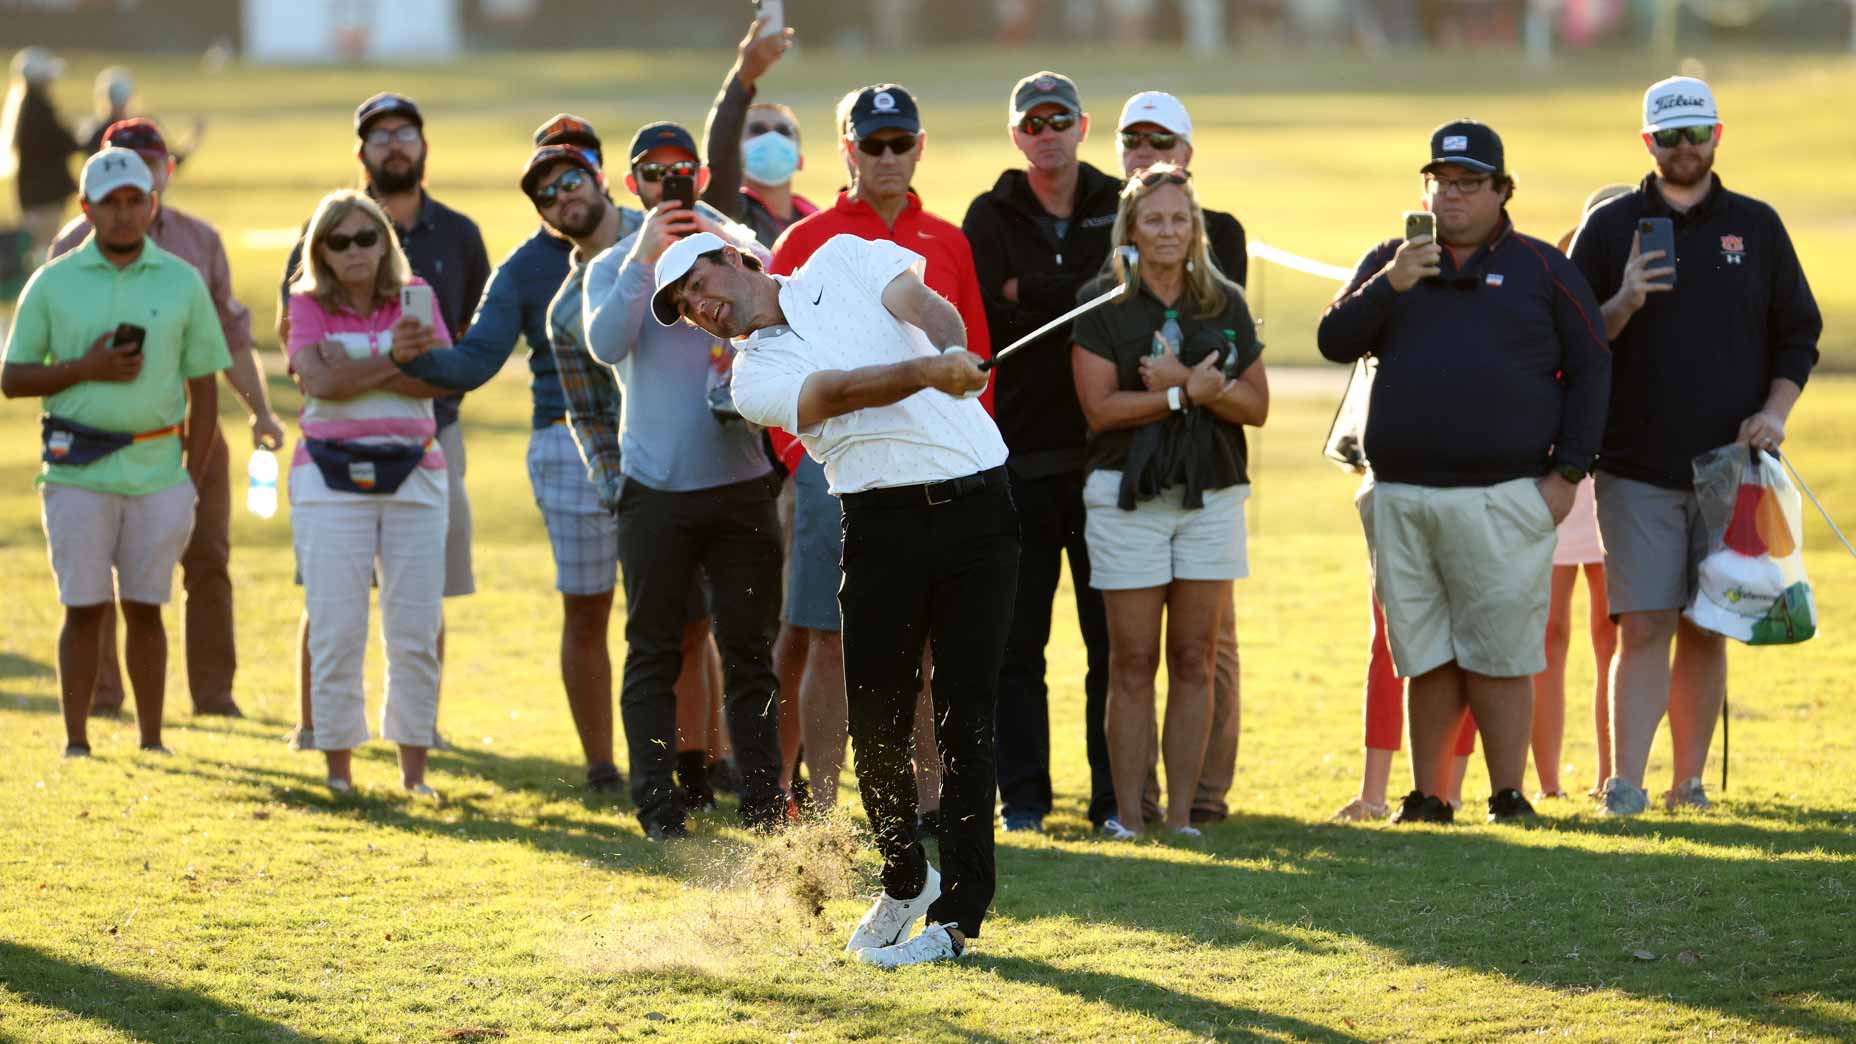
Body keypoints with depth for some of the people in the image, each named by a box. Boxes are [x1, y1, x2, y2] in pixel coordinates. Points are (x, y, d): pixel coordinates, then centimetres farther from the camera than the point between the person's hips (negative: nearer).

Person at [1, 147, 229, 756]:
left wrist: (192, 482, 2)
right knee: (84, 609, -1)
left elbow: (203, 390, 8)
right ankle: (76, 744, 5)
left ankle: (151, 744, 12)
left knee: (145, 609, 5)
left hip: (157, 472, 1)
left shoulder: (182, 283, 6)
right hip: (78, 475, -1)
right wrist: (86, 369, -12)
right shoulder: (53, 284, 3)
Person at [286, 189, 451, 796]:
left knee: (416, 632, 1)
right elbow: (320, 380, -14)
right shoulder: (308, 305, 3)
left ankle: (414, 770, 8)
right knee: (336, 631, -3)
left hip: (413, 476, 2)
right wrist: (393, 360, -22)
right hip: (332, 482, -2)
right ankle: (338, 766, 3)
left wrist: (356, 370, -14)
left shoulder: (413, 297, 8)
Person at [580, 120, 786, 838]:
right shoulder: (614, 266, 8)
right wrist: (643, 260, -18)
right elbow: (606, 344, -10)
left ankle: (763, 797, 5)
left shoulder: (740, 250, 11)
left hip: (740, 480, 1)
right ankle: (656, 800, 4)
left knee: (749, 646, 2)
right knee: (654, 652, 1)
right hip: (656, 487, -1)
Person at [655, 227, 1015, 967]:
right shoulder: (755, 380, 7)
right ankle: (905, 884, 20)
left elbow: (928, 308, -5)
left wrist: (952, 352, -28)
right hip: (885, 522, 1)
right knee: (877, 723, -4)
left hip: (974, 505, -1)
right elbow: (842, 390, -12)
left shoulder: (842, 261, 12)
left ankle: (957, 913, -2)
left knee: (965, 718, -5)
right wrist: (929, 372, -31)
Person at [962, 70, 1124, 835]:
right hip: (1020, 452, 0)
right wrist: (1072, 305, -11)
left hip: (1105, 448, 0)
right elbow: (983, 320, -4)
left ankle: (1115, 794, 7)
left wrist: (1027, 292, -8)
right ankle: (1023, 794, 8)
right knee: (1017, 638, 2)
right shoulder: (991, 217, 7)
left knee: (1114, 636, 1)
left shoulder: (1119, 207, 9)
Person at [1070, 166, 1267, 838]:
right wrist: (1188, 394, -13)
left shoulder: (1225, 304, 11)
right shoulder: (1102, 303, 1)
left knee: (1195, 659, 2)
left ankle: (1182, 812, 6)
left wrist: (1181, 381, -11)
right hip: (1128, 496, -3)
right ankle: (1127, 813, 1)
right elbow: (1100, 406, -9)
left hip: (1212, 496, 3)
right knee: (1133, 662, -3)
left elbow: (1255, 405, 5)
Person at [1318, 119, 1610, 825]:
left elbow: (1589, 370, 7)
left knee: (1498, 659, -4)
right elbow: (1335, 342, 4)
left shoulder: (1543, 269, 8)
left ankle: (1509, 799, 1)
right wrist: (1387, 286, -12)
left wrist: (1567, 471, -2)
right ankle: (1425, 801, 9)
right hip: (1401, 496, 2)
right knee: (1426, 659, 4)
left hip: (1503, 498, -2)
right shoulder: (1389, 264, 15)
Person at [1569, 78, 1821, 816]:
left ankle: (1690, 783, 10)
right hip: (1637, 471, -2)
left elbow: (1798, 333, 13)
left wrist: (1775, 410, -3)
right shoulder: (1610, 227, 6)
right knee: (1644, 628, -8)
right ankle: (1625, 785, -9)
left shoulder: (1756, 227, 10)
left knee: (1706, 631, 5)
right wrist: (1622, 306, -14)